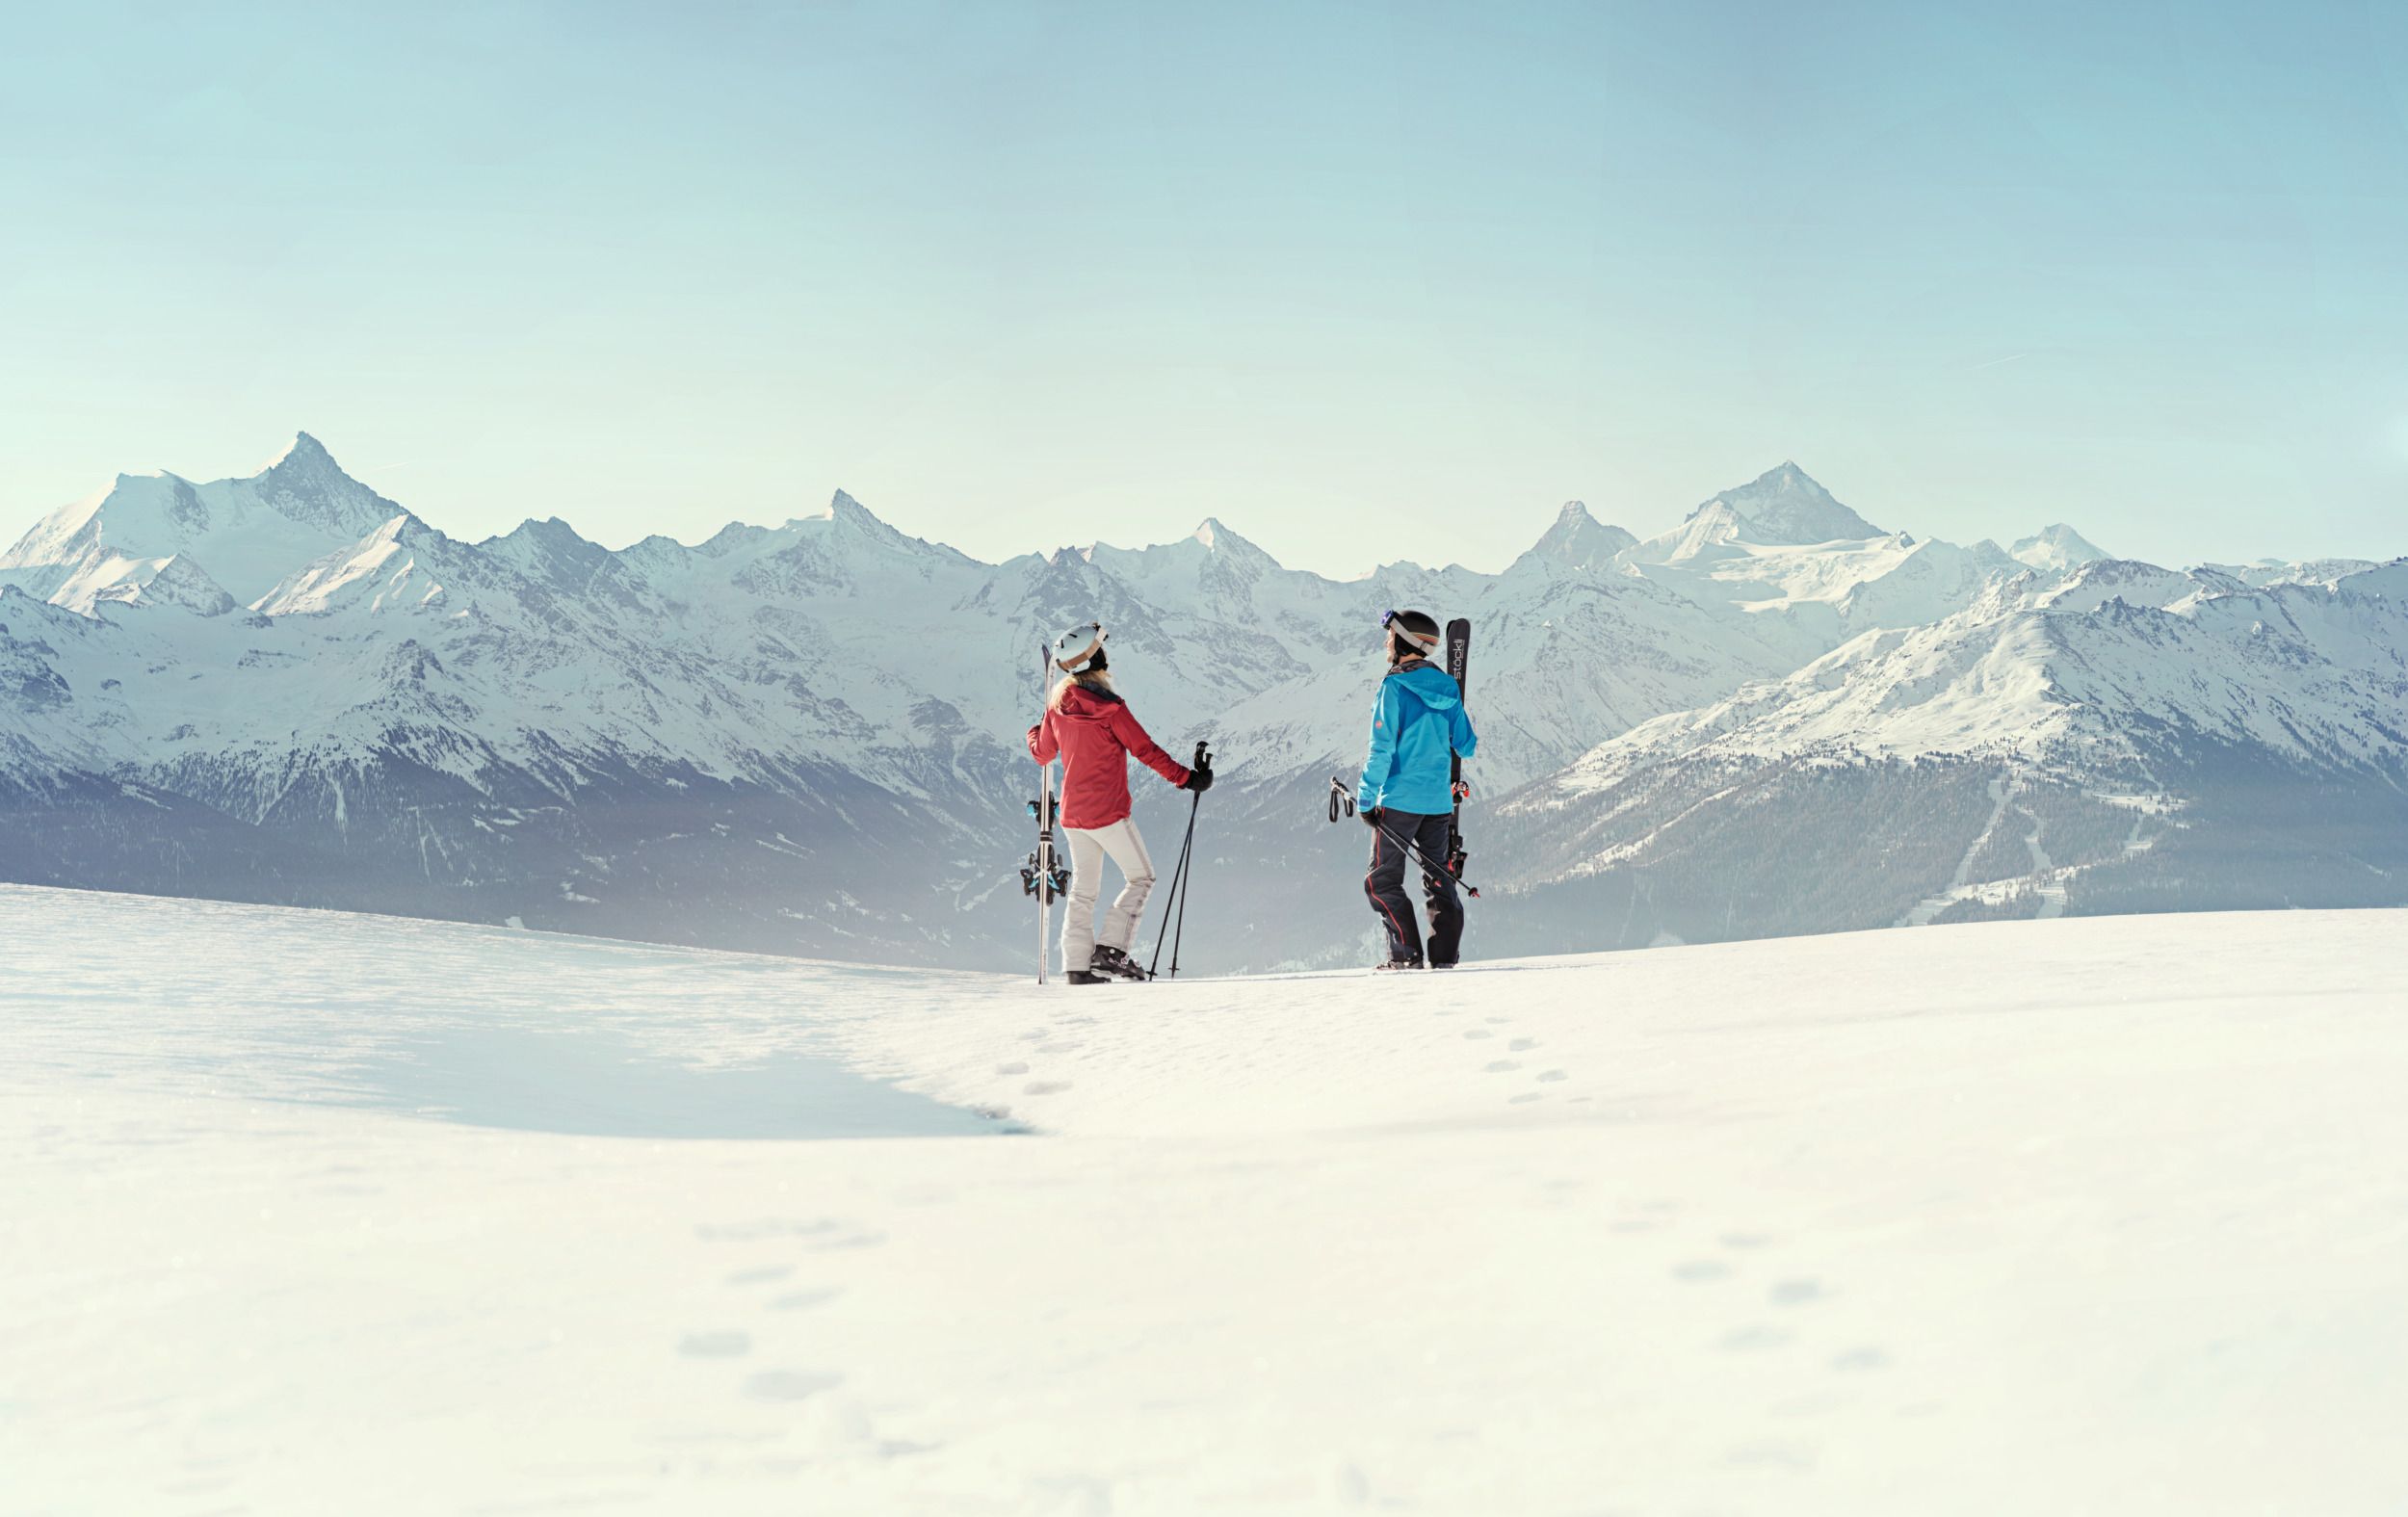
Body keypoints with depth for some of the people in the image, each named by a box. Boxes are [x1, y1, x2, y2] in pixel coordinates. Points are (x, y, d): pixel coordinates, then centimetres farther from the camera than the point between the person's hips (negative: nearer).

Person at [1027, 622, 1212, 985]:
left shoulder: (1057, 706, 3)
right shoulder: (1109, 707, -17)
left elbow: (1042, 753, 15)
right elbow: (1145, 750, -15)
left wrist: (1034, 733, 37)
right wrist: (1186, 778, -9)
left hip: (1072, 813, 7)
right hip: (1108, 812, -7)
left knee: (1084, 888, 13)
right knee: (1141, 877, 6)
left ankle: (1077, 963, 9)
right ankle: (1110, 949, -5)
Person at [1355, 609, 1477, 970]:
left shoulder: (1394, 687, -12)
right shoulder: (1447, 687, 5)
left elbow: (1382, 750, -16)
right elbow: (1466, 745, 10)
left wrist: (1365, 799, -10)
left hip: (1400, 800, -6)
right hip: (1440, 802, 6)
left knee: (1381, 881, 1)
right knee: (1438, 878, 15)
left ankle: (1407, 954, -7)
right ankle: (1445, 954, 11)